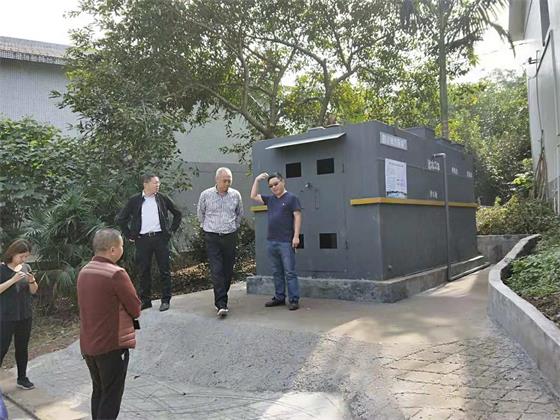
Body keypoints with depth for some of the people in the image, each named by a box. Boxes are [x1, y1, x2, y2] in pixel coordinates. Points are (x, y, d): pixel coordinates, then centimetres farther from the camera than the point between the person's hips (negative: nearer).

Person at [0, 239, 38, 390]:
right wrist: (13, 280, -25)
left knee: (22, 347, 13)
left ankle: (22, 378, 25)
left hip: (25, 315, 5)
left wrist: (32, 281, -13)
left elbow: (34, 291, 7)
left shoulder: (26, 267, 3)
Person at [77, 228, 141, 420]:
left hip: (88, 345, 8)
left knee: (98, 392, 21)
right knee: (111, 397, 4)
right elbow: (136, 309, -15)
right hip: (112, 345, -8)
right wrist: (129, 311, 5)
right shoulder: (116, 274, -20)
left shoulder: (84, 271, 6)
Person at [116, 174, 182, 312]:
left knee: (164, 270, 3)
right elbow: (121, 219, 9)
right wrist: (129, 236, 5)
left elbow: (178, 214, 15)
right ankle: (145, 300, 20)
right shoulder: (134, 200, 2)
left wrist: (171, 230, 8)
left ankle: (165, 300, 14)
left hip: (160, 238, 0)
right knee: (144, 271, 7)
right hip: (142, 239, 0)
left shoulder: (163, 199, 4)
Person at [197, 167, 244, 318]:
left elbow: (239, 213, 19)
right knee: (216, 270, -10)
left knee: (228, 270, 7)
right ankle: (221, 304, -12)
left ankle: (220, 299, 22)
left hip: (230, 237, 3)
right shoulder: (206, 195, -3)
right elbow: (200, 212, 14)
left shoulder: (235, 195, 2)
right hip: (212, 237, -2)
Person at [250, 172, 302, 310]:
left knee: (290, 272, -3)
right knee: (276, 272, 13)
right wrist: (257, 180, 11)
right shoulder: (270, 199, 14)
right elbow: (253, 196, 20)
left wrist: (296, 236, -14)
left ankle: (294, 300, 1)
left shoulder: (291, 198, -3)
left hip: (286, 242, -6)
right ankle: (279, 297, 21)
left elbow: (297, 217, -7)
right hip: (271, 242, 6)